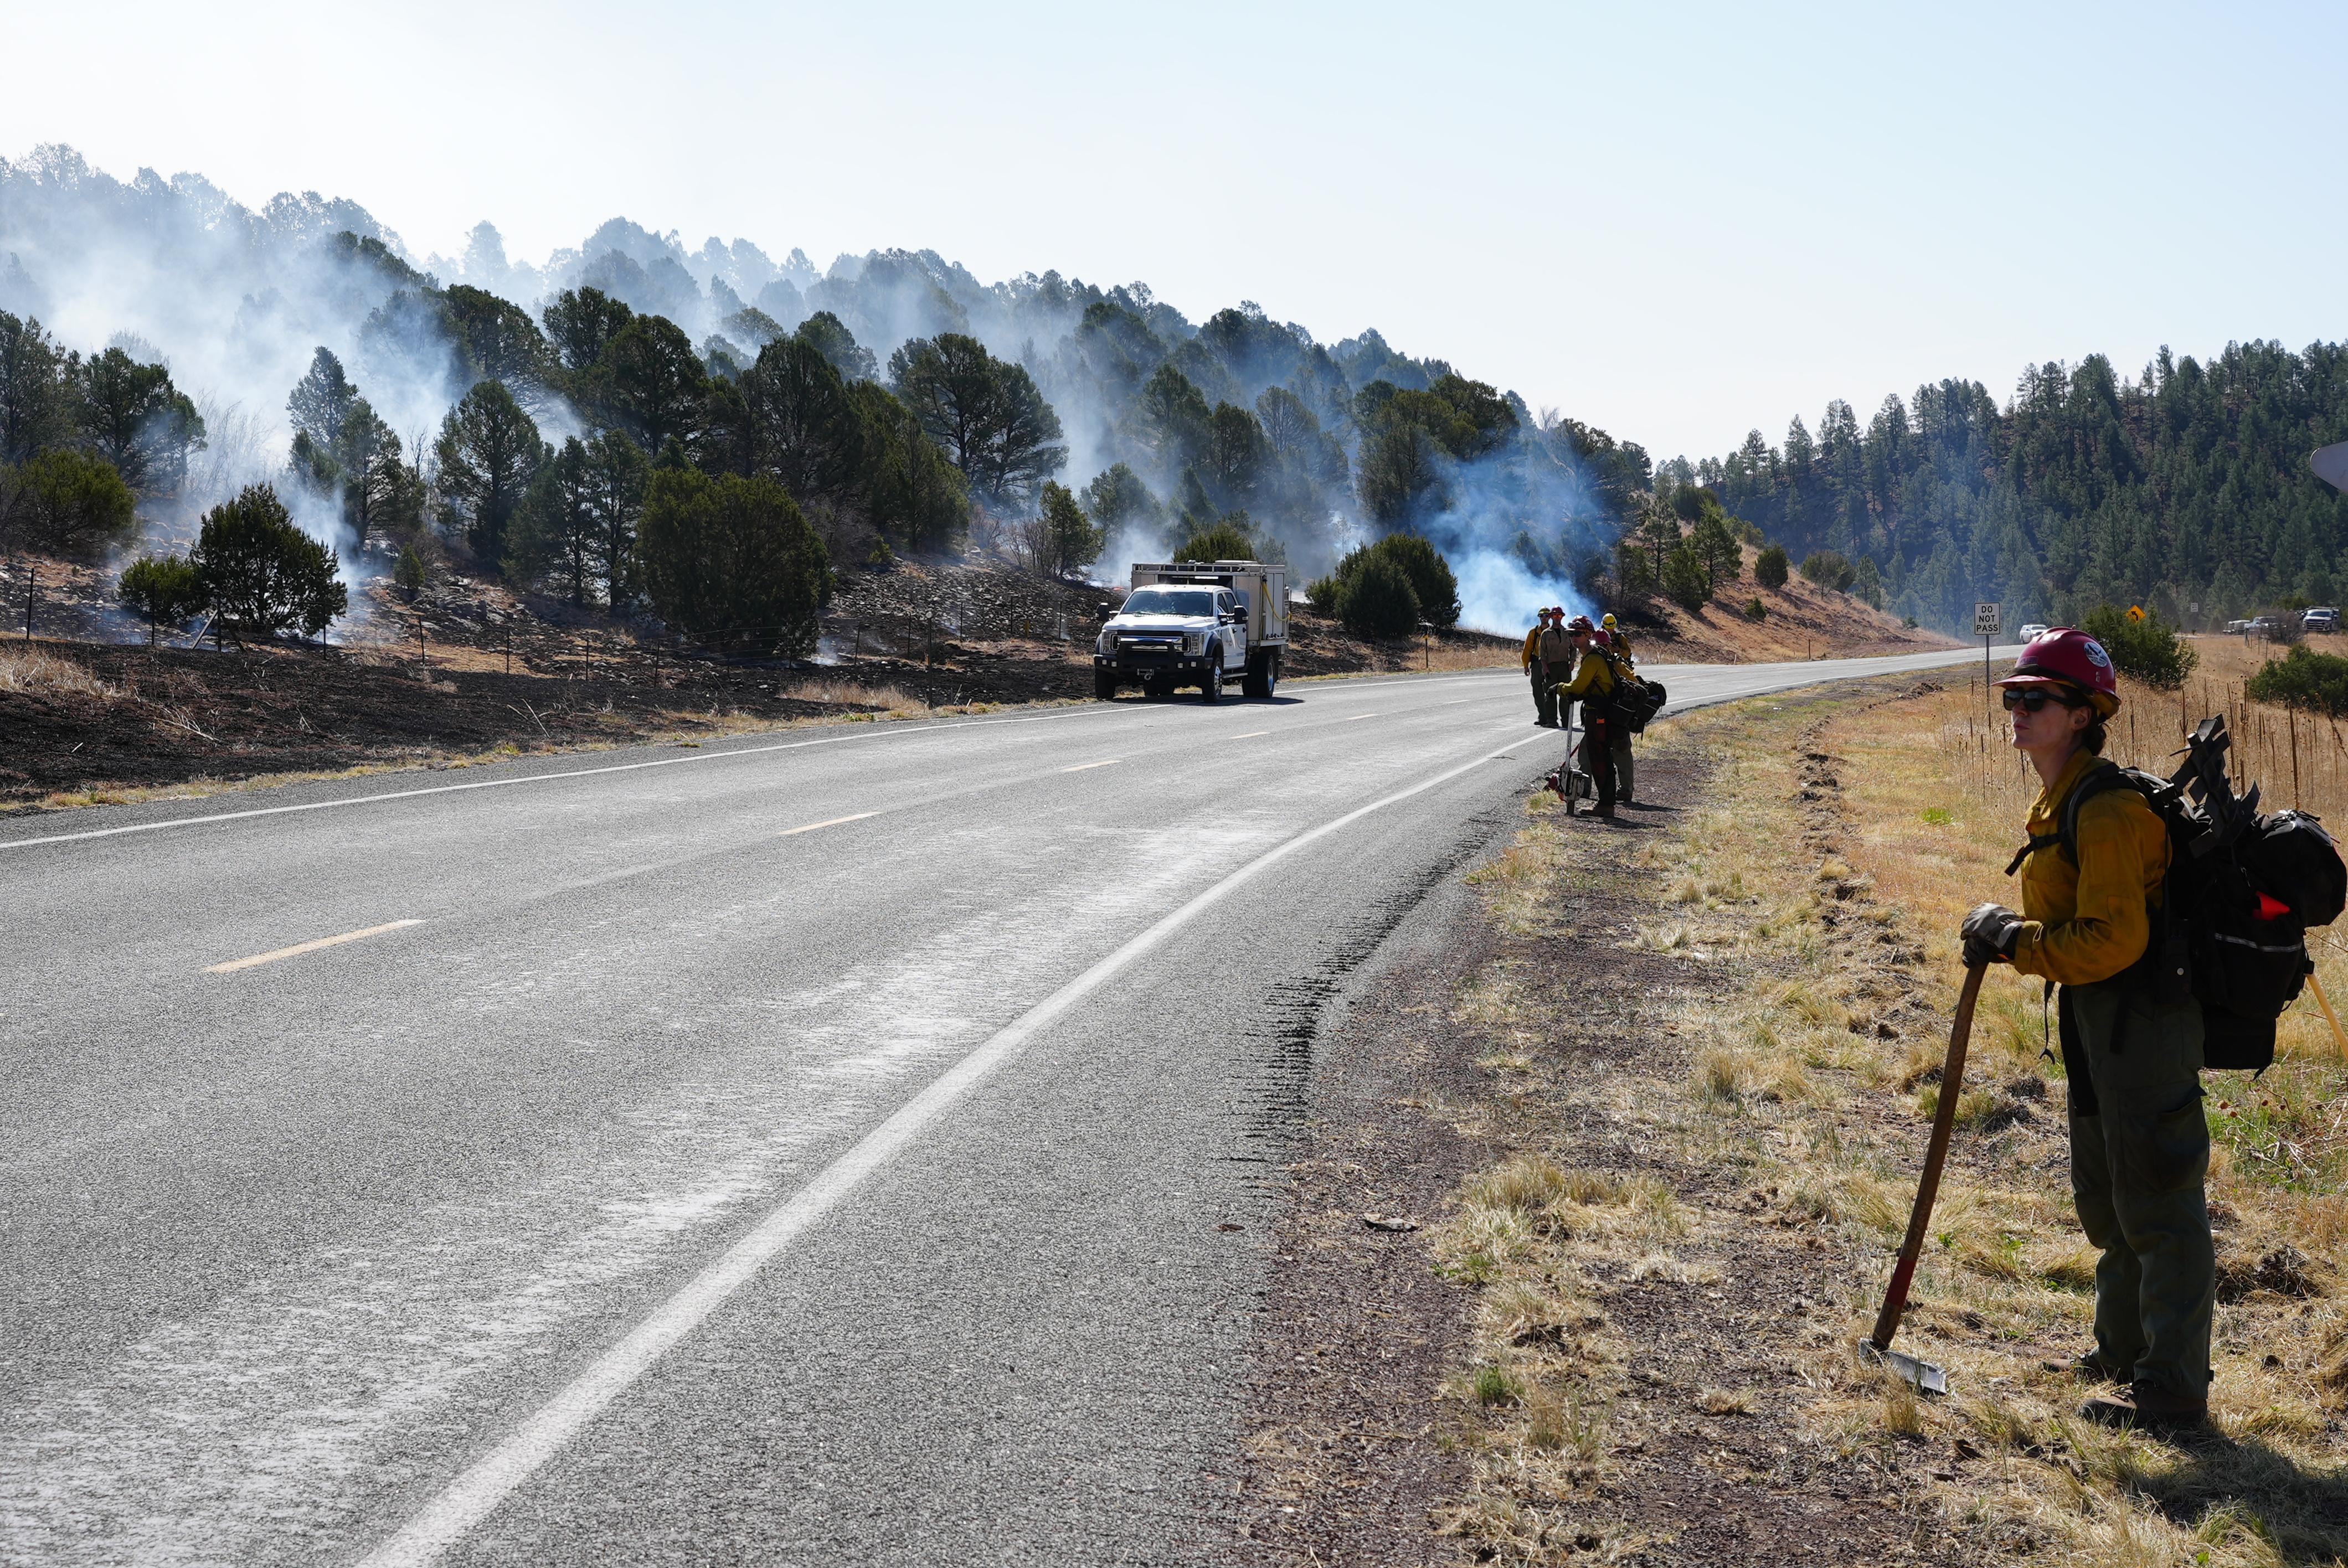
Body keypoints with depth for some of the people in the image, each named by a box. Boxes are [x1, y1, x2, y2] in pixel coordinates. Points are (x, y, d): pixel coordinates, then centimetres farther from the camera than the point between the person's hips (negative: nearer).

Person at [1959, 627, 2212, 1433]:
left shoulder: (2106, 810, -21)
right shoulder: (2061, 805, 12)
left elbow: (2113, 940, -27)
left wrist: (2014, 938, -19)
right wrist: (2008, 936, 8)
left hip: (2142, 1020, -11)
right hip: (2099, 1023, 11)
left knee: (2157, 1204, -2)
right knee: (2105, 1194, 22)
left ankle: (2173, 1389, 7)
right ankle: (2124, 1349, 38)